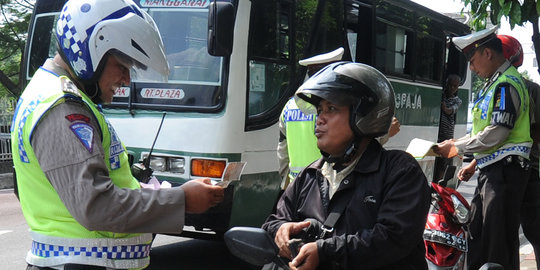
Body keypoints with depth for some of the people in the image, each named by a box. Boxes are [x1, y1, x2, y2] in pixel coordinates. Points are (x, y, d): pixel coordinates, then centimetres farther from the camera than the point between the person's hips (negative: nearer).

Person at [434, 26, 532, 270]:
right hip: (490, 169, 10)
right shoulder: (494, 83, 17)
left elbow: (496, 134, -20)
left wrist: (457, 147, -10)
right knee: (476, 235, 14)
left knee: (499, 242, -5)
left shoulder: (506, 84, -14)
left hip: (505, 170, -10)